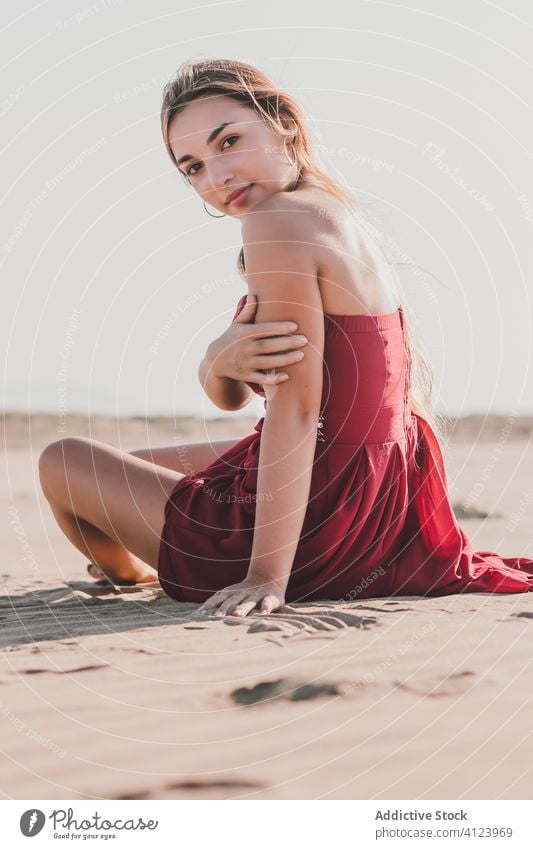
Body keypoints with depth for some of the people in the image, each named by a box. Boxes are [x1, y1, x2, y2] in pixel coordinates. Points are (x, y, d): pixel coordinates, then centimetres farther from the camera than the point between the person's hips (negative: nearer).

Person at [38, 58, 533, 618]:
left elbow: (294, 407, -25)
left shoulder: (277, 220, -21)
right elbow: (230, 398, 9)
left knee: (63, 463, 15)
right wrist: (220, 362, -16)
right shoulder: (340, 217, 9)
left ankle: (129, 571, 43)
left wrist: (266, 575, -25)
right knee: (138, 461, 31)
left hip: (322, 516, -10)